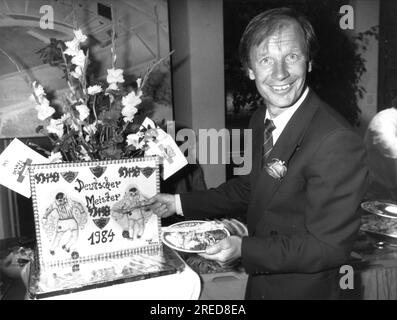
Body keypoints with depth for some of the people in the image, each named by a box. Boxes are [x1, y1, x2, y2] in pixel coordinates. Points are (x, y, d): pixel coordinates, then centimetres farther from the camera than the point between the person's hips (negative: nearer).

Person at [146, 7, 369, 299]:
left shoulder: (337, 143, -29)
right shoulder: (261, 120, -5)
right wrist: (181, 203, 5)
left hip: (304, 289, -6)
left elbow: (329, 247, -24)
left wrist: (244, 249, -27)